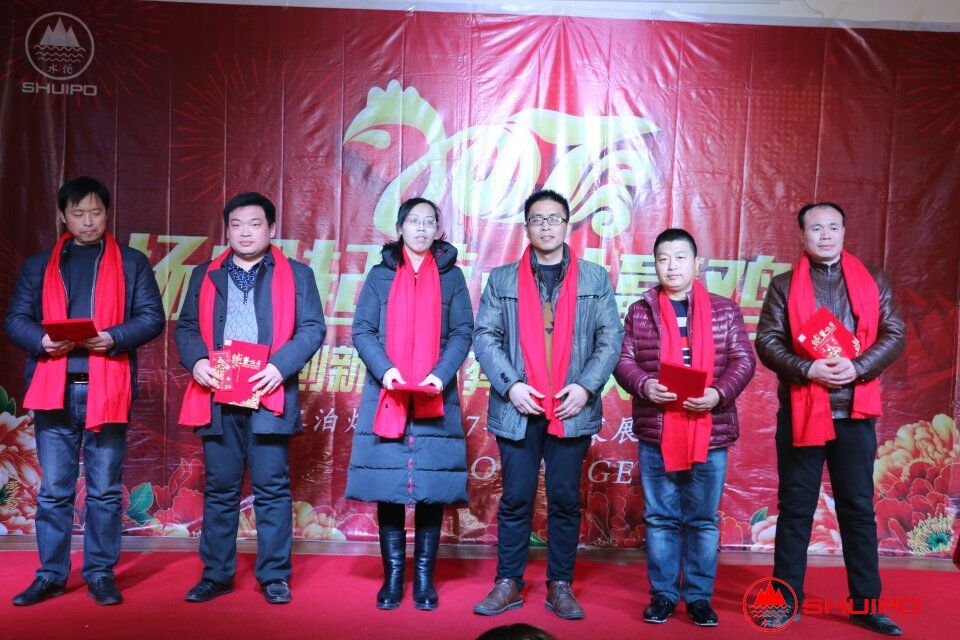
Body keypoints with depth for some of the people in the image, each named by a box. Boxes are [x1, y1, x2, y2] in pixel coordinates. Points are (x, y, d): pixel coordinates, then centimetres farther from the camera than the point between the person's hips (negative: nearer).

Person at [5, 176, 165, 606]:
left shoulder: (132, 263, 10)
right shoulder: (37, 266, 16)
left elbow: (152, 316, 3)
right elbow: (16, 318, 10)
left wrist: (114, 337, -15)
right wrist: (41, 340, -11)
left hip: (106, 389, -1)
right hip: (54, 389, 2)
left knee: (105, 489, 4)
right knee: (54, 489, 6)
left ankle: (100, 573, 14)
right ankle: (51, 575, 17)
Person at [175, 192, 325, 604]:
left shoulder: (296, 275, 8)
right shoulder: (204, 275, 17)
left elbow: (312, 328, 0)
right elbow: (186, 327, 13)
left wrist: (281, 366, -15)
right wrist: (195, 361, -7)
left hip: (269, 396, -2)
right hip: (217, 396, 3)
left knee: (272, 489, 1)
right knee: (219, 489, 9)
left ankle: (274, 576, 12)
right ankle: (216, 575, 20)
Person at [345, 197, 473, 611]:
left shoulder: (451, 277, 10)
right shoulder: (380, 275, 10)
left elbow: (462, 333, 3)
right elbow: (362, 330, 4)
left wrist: (442, 375, -14)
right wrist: (384, 369, -14)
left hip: (435, 401, 0)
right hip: (386, 398, 0)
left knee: (431, 488, 0)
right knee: (388, 487, 1)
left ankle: (424, 577, 10)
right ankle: (392, 575, 12)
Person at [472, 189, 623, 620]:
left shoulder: (595, 278, 9)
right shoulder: (502, 279, 9)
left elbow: (611, 337, 4)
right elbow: (485, 337, 2)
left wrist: (586, 385, -9)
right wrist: (510, 385, -11)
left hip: (572, 409, 0)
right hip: (518, 407, 0)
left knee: (565, 500, 6)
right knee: (515, 499, 5)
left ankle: (560, 586, 18)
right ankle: (508, 583, 16)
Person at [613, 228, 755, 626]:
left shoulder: (725, 310, 6)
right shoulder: (639, 312, 7)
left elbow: (743, 361, 2)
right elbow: (624, 361, 3)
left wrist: (719, 393, -15)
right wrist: (644, 385, -17)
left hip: (710, 431, 0)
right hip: (655, 431, 0)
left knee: (703, 520, 8)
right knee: (660, 518, 8)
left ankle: (699, 596, 20)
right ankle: (662, 594, 19)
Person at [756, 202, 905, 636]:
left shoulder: (873, 280, 9)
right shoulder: (784, 285, 5)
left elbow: (894, 335, 3)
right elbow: (767, 341, -3)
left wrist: (857, 367, -14)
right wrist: (807, 369, -18)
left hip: (856, 412, 1)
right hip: (801, 411, -1)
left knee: (859, 509, 8)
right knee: (795, 509, 6)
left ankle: (865, 604, 18)